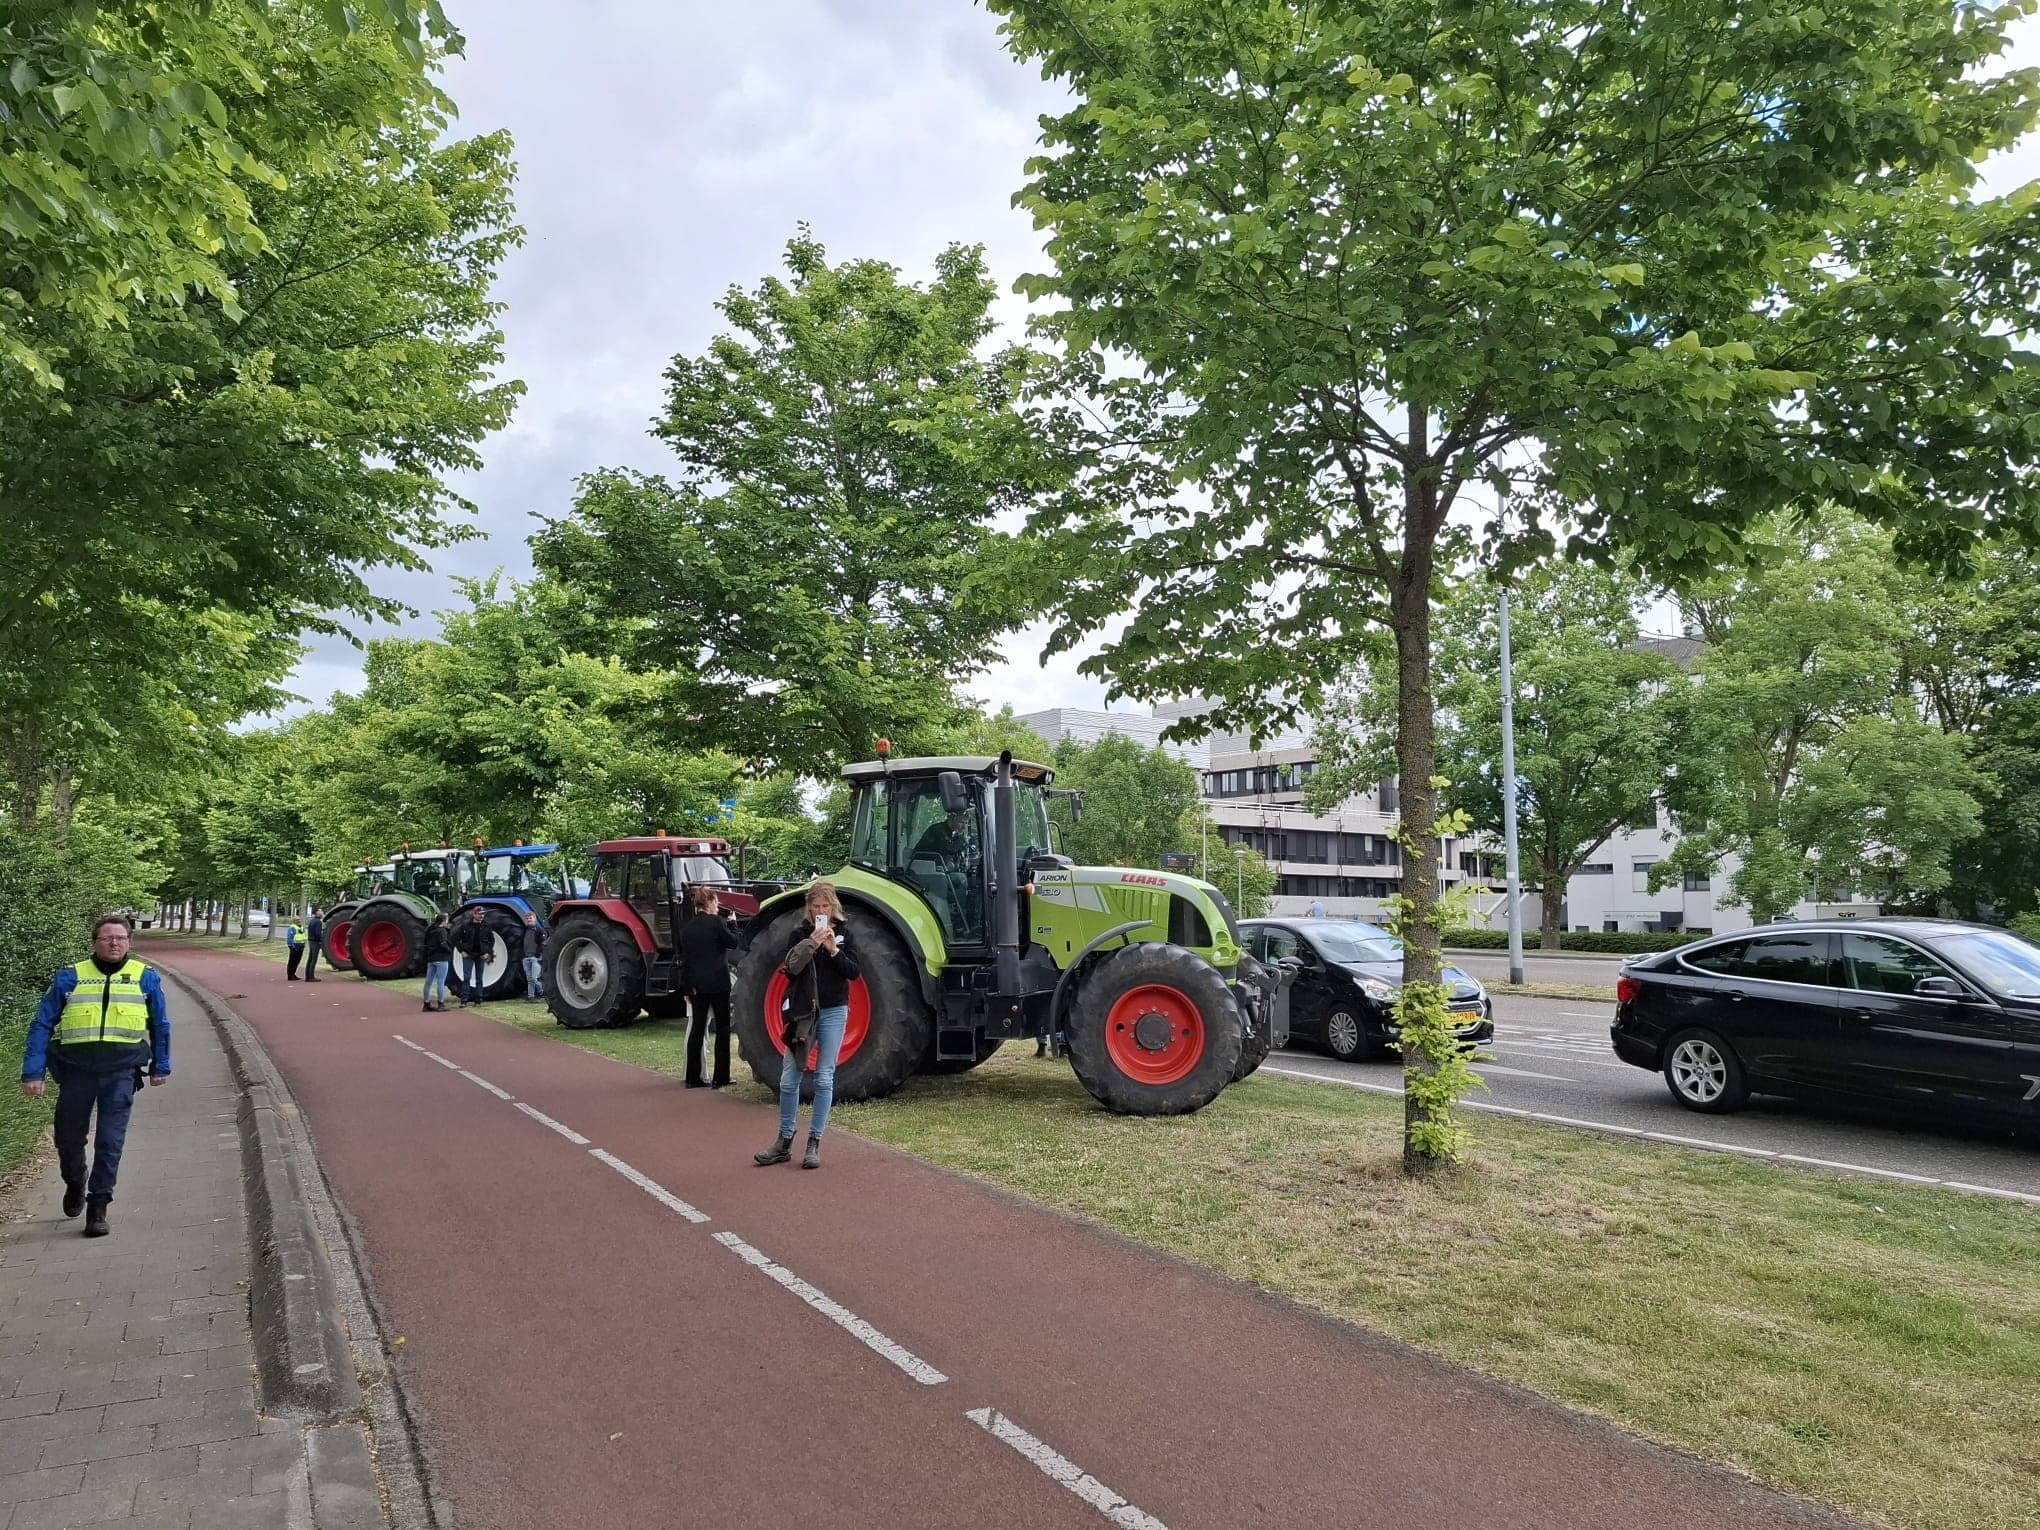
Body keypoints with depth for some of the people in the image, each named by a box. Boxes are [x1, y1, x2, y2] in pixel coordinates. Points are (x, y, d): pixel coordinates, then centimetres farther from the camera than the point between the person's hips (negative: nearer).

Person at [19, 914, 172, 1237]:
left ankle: (98, 1208, 5)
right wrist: (33, 1072, -3)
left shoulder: (145, 977, 5)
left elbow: (160, 1025, 14)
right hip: (76, 1069, 1)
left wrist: (160, 1066, 14)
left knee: (110, 1142, -4)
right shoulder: (70, 977, 4)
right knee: (68, 1137, 13)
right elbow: (42, 1025, 4)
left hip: (121, 1071, -1)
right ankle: (75, 1184, 42)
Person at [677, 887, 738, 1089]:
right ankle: (720, 1078, 3)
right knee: (722, 1028, 4)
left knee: (697, 1028, 11)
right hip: (717, 984, -5)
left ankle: (693, 1078, 12)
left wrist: (687, 987, 13)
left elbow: (683, 959, 9)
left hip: (696, 985, 6)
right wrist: (732, 923, 10)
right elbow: (733, 943, -4)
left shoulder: (686, 927, 7)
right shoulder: (715, 922, -11)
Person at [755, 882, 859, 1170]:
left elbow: (854, 972, -4)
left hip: (833, 1011, -1)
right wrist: (811, 942, -21)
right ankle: (784, 1142, 14)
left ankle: (814, 1143, 7)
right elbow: (791, 968, -8)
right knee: (789, 1079, 2)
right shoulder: (802, 933, 4)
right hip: (803, 1011, 1)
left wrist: (834, 950, -18)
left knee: (824, 1078, 0)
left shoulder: (845, 933, 2)